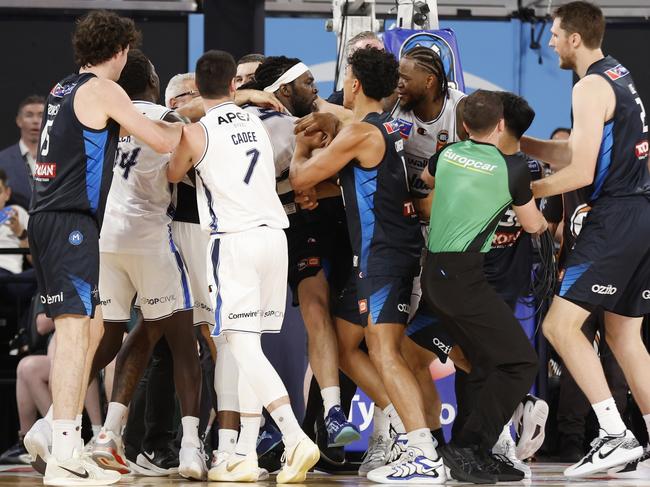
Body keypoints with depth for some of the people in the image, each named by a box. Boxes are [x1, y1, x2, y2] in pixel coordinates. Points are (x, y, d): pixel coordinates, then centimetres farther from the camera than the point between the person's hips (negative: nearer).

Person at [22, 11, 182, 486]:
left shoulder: (63, 90, 17)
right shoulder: (103, 90, -8)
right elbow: (162, 142, -7)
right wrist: (181, 125, 15)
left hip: (48, 217, 9)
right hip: (71, 222, -9)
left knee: (92, 327, 17)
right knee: (75, 330, -13)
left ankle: (52, 429, 14)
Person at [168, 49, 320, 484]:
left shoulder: (197, 132, -4)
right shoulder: (255, 123, 12)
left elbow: (174, 175, 16)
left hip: (235, 238, -6)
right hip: (274, 232, 6)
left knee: (242, 345, -10)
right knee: (250, 346, 10)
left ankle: (296, 437, -26)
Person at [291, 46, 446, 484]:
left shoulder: (360, 133, -14)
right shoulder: (391, 128, 15)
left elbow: (301, 178, -7)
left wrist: (303, 148, 14)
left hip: (383, 254, -10)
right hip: (391, 250, 10)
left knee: (383, 350, -15)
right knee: (341, 341, 17)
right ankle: (405, 424, 14)